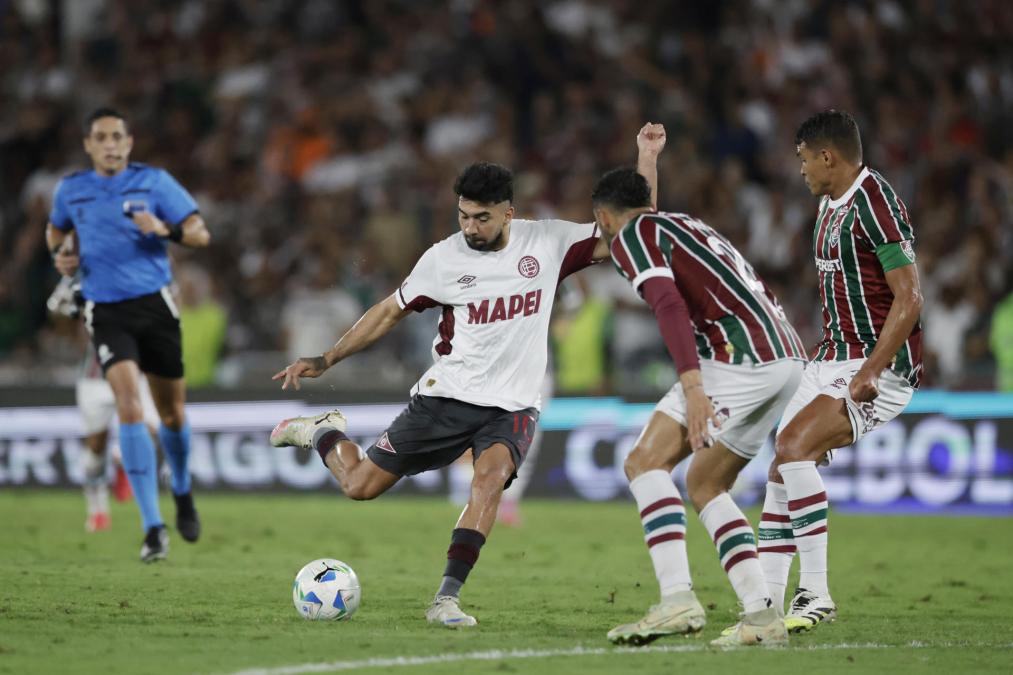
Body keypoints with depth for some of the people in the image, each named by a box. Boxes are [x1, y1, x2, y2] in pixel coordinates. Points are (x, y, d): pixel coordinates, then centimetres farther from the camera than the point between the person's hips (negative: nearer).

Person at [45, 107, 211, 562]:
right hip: (106, 312, 0)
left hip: (154, 303, 0)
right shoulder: (71, 190, 6)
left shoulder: (154, 182, 0)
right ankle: (153, 528, -20)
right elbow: (56, 229, 27)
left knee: (172, 413, 9)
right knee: (129, 406, -20)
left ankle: (182, 494, 42)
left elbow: (200, 234, -1)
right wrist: (61, 256, 6)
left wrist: (165, 229, -21)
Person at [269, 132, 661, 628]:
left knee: (491, 474, -32)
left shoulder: (548, 241, -5)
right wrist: (325, 361, 8)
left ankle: (447, 597, -31)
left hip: (512, 405, -1)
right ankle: (324, 433, 35)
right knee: (359, 486, 0)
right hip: (445, 396, 1)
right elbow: (391, 312, 9)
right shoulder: (443, 258, -5)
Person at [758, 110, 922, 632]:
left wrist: (870, 371, -26)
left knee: (793, 447, -25)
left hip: (881, 367, -10)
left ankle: (815, 594, -21)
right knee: (781, 469, 4)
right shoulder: (830, 204, 14)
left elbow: (909, 298, -21)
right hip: (833, 357, 10)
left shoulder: (875, 203, -16)